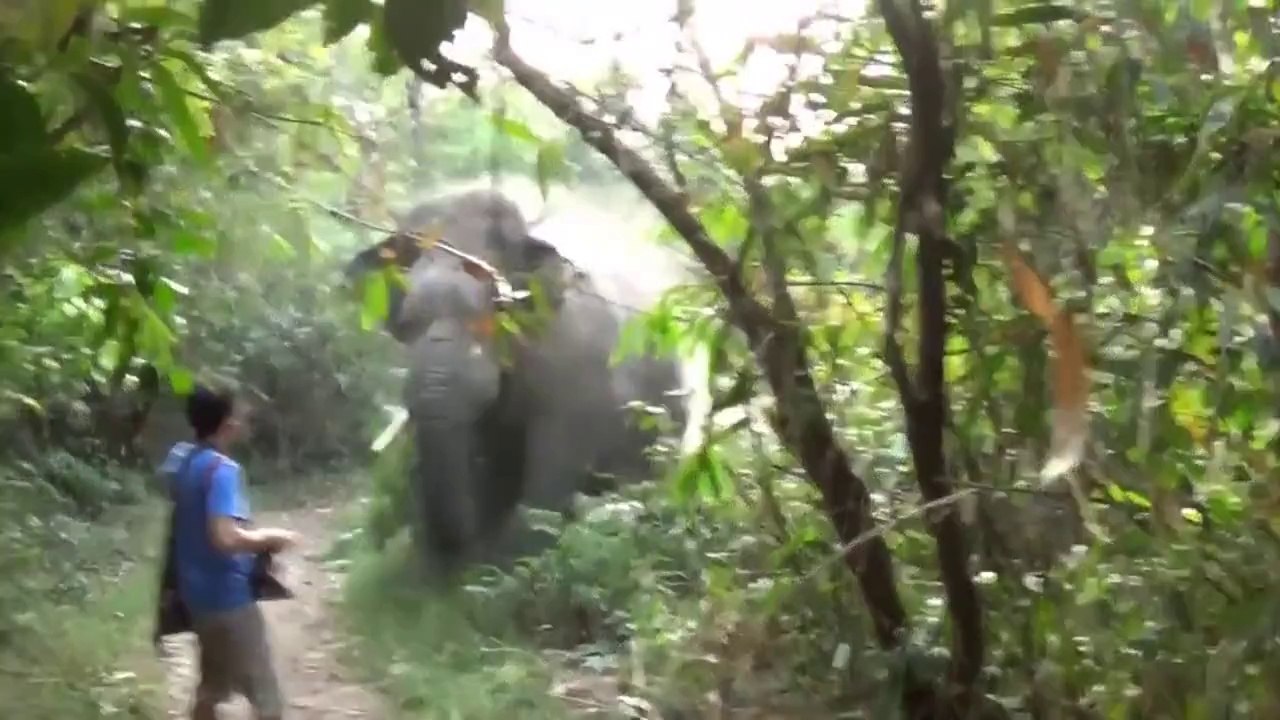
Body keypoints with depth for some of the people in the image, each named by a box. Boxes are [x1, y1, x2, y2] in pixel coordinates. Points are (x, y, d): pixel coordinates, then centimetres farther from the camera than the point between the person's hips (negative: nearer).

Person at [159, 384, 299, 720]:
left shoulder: (181, 459, 7)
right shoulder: (222, 469, -20)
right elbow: (225, 538, -30)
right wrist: (269, 537, -14)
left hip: (200, 594, 9)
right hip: (228, 597, -9)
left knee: (212, 687, 20)